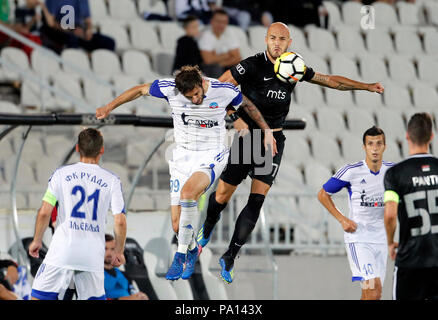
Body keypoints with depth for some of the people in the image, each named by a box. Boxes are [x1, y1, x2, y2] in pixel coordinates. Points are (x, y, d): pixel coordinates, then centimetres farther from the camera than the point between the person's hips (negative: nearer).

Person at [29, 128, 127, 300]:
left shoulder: (61, 174, 1)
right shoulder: (112, 180, 3)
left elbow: (44, 212, -3)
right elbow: (120, 221, 0)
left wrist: (37, 240, 12)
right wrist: (119, 252, 13)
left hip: (62, 250, -2)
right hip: (93, 256, 2)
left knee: (39, 297, 2)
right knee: (95, 298, 12)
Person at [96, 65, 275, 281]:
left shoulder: (224, 91, -15)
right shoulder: (169, 88, -13)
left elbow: (248, 105, 5)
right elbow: (140, 90, 3)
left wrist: (267, 131, 11)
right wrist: (109, 107, 8)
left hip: (211, 158, -3)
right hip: (182, 156, 3)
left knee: (187, 192, -33)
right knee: (177, 225, -4)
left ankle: (181, 255, -19)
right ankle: (192, 249, 31)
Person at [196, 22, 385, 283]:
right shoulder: (253, 65, -13)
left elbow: (330, 80, 14)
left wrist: (366, 86, 10)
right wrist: (235, 118, -19)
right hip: (247, 135, -3)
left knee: (257, 199, -9)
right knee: (223, 195, 3)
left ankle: (230, 257, -2)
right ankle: (207, 229, 38)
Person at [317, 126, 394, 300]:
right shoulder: (351, 172, -10)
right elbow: (323, 194, 1)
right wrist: (342, 219, -8)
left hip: (381, 239, 5)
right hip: (358, 238, -5)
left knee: (369, 295, 7)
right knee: (374, 291, -20)